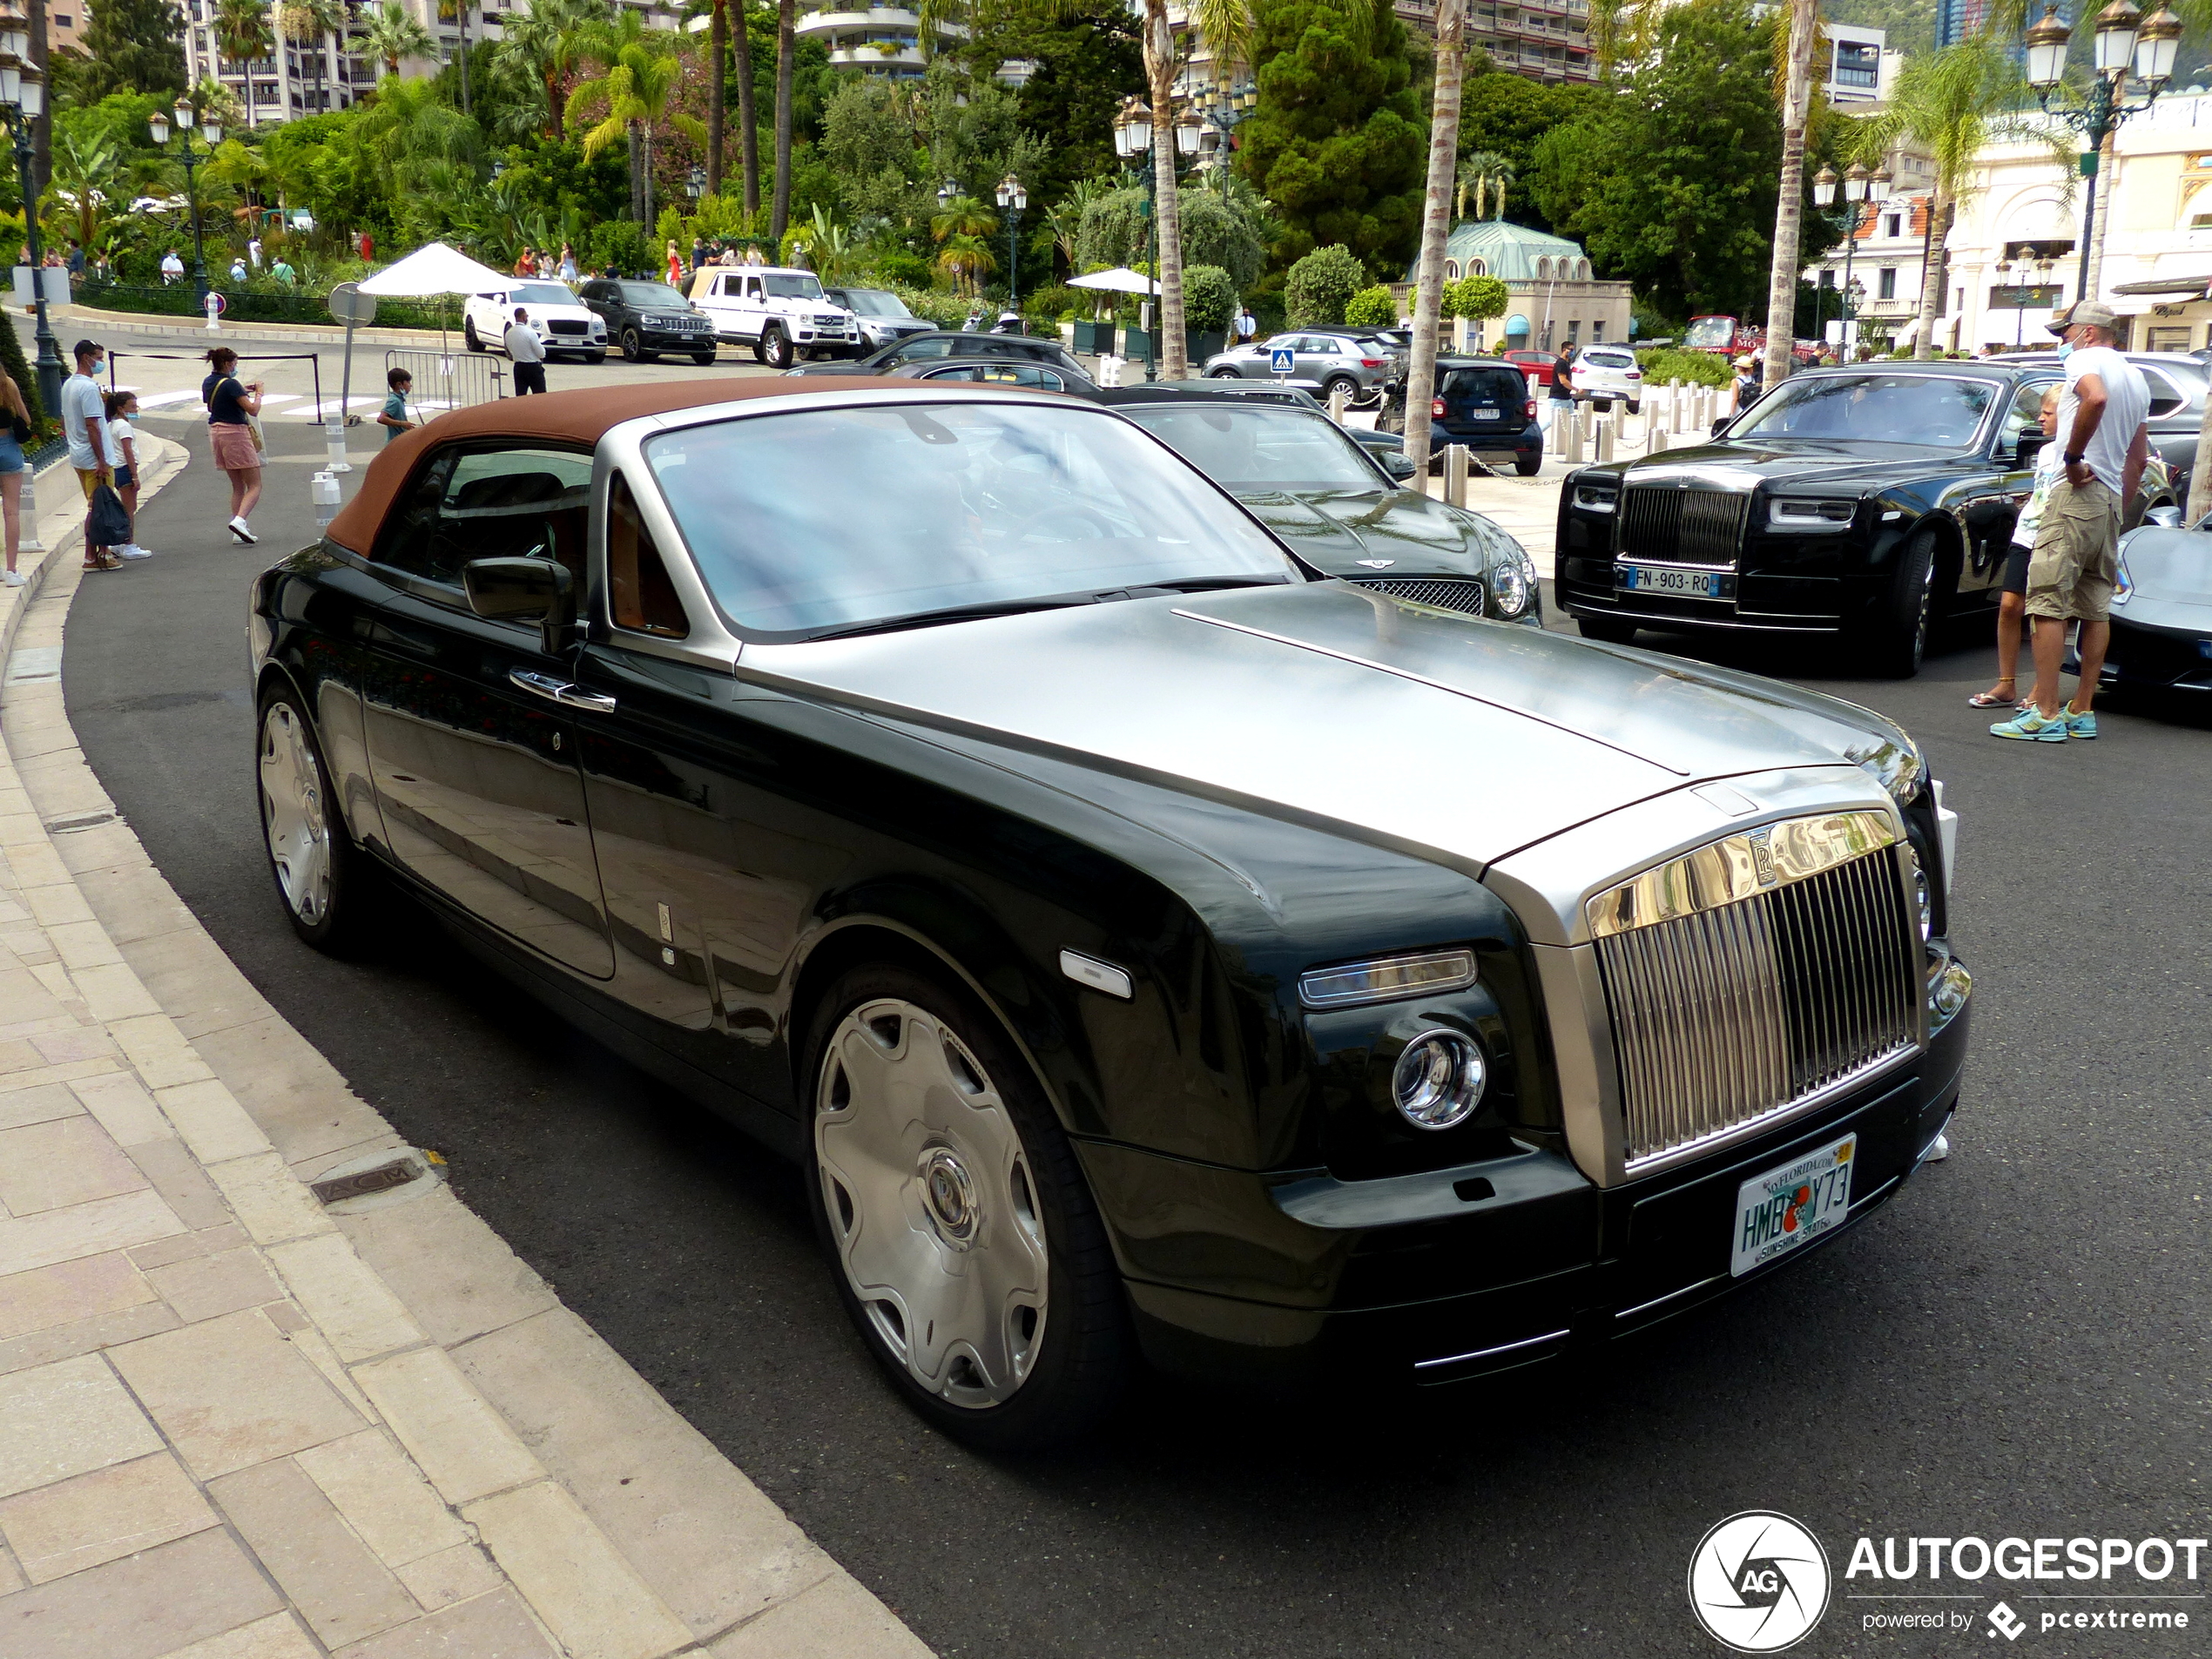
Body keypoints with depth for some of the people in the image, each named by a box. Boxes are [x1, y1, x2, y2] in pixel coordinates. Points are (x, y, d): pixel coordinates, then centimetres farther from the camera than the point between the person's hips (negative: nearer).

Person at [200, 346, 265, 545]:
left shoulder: (208, 383, 10)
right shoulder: (230, 384, -16)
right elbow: (253, 410, -19)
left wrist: (242, 391, 21)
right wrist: (258, 393, -1)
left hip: (216, 431, 9)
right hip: (235, 432, -9)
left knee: (238, 486, 15)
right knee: (255, 486, -5)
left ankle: (239, 533, 11)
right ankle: (240, 520, -26)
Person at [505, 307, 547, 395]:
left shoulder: (509, 334, 2)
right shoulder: (530, 332, -16)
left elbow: (510, 350, 15)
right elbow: (541, 353, -12)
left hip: (518, 367, 6)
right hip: (533, 367, -6)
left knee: (520, 397, 6)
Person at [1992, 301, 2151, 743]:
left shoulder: (2085, 359, -4)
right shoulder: (2136, 378, 23)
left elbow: (2096, 398, -29)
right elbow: (2138, 459, 23)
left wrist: (2073, 457, -20)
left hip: (2077, 492, -9)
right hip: (2111, 498, 9)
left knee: (2048, 604, -11)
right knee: (2097, 609, 10)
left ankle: (2045, 715, -16)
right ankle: (2082, 711, 12)